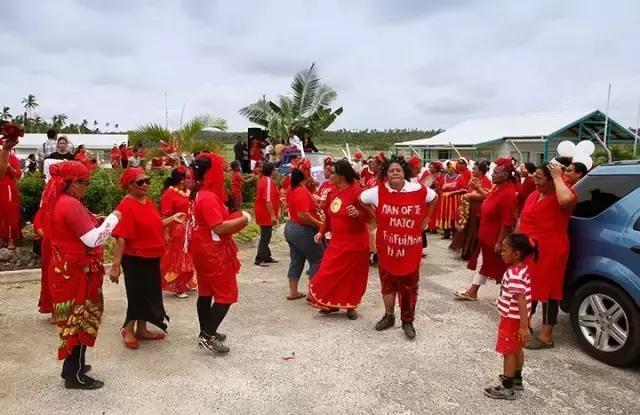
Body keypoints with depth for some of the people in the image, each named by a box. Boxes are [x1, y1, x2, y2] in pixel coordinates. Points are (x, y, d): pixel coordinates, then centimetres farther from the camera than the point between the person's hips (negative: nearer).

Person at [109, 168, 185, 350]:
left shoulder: (147, 201, 6)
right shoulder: (126, 206, -20)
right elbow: (121, 238, -24)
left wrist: (172, 219, 7)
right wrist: (116, 265, -26)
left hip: (152, 258, 8)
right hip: (135, 260, -8)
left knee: (149, 294, 16)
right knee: (137, 295, 4)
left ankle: (142, 330, 32)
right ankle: (128, 331, 26)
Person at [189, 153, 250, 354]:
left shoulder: (201, 194, 9)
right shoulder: (209, 197, -23)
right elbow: (219, 227, -26)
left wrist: (234, 219, 5)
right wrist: (242, 219, -14)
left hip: (205, 248, 11)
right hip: (212, 250, -10)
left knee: (206, 291, 17)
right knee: (227, 293, -4)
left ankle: (206, 332, 28)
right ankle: (207, 336, -1)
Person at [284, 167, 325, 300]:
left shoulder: (292, 190, 8)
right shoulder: (302, 191, -22)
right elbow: (303, 215, -30)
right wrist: (319, 224, -20)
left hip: (291, 227, 10)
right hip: (303, 230, -10)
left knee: (296, 261, 15)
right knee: (318, 259, 2)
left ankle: (293, 292, 20)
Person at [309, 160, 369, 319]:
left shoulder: (356, 191, -18)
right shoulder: (333, 192, 5)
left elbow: (367, 216, -18)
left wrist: (357, 214, -38)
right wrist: (321, 231, 10)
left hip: (355, 242, -7)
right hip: (337, 241, 7)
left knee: (353, 276, 7)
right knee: (330, 273, 8)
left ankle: (350, 306, 23)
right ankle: (332, 304, 24)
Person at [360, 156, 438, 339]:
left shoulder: (418, 190, -7)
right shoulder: (379, 191, -8)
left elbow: (434, 197, 13)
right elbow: (361, 199, 9)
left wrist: (426, 218, 8)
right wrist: (375, 215, 3)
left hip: (410, 246, 0)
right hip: (386, 246, 1)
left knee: (409, 285, 8)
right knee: (387, 281, 14)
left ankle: (407, 321, 24)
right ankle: (389, 316, 33)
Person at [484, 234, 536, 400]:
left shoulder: (514, 274, -27)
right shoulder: (521, 269, 4)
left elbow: (522, 301, -29)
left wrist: (524, 326, -30)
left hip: (512, 319, -9)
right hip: (515, 318, 9)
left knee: (508, 352, 2)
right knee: (516, 349, 22)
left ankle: (507, 388, 12)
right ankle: (516, 379, 38)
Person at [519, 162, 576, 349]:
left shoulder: (561, 195, -12)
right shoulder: (533, 195, 12)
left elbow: (566, 200, -38)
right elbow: (522, 221, 18)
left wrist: (558, 177, -25)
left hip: (550, 252, -8)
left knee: (547, 291, 1)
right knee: (528, 288, 17)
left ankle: (546, 336, 10)